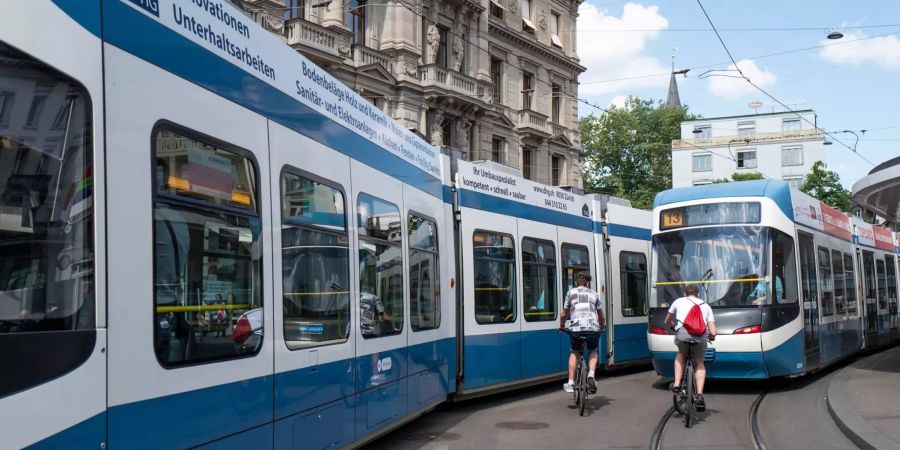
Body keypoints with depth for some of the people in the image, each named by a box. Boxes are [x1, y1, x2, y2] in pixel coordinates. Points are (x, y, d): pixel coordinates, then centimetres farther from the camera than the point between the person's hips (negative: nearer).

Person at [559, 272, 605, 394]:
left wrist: (562, 326, 37)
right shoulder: (594, 294, 21)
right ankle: (591, 375, 3)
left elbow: (564, 315, 19)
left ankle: (571, 383, 16)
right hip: (593, 328, 1)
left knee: (574, 353, 24)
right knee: (593, 352, 28)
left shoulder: (571, 293, 17)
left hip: (576, 328, -1)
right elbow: (602, 317, 24)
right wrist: (601, 328, 43)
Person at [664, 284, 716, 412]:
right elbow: (713, 332, 19)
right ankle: (699, 395, 7)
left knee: (681, 354, 32)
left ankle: (677, 385, 21)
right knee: (699, 363, 24)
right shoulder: (706, 306, 30)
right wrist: (711, 337, 42)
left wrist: (673, 327, 63)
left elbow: (667, 321, 41)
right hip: (700, 335, 1)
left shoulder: (679, 301, 29)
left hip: (682, 332, -1)